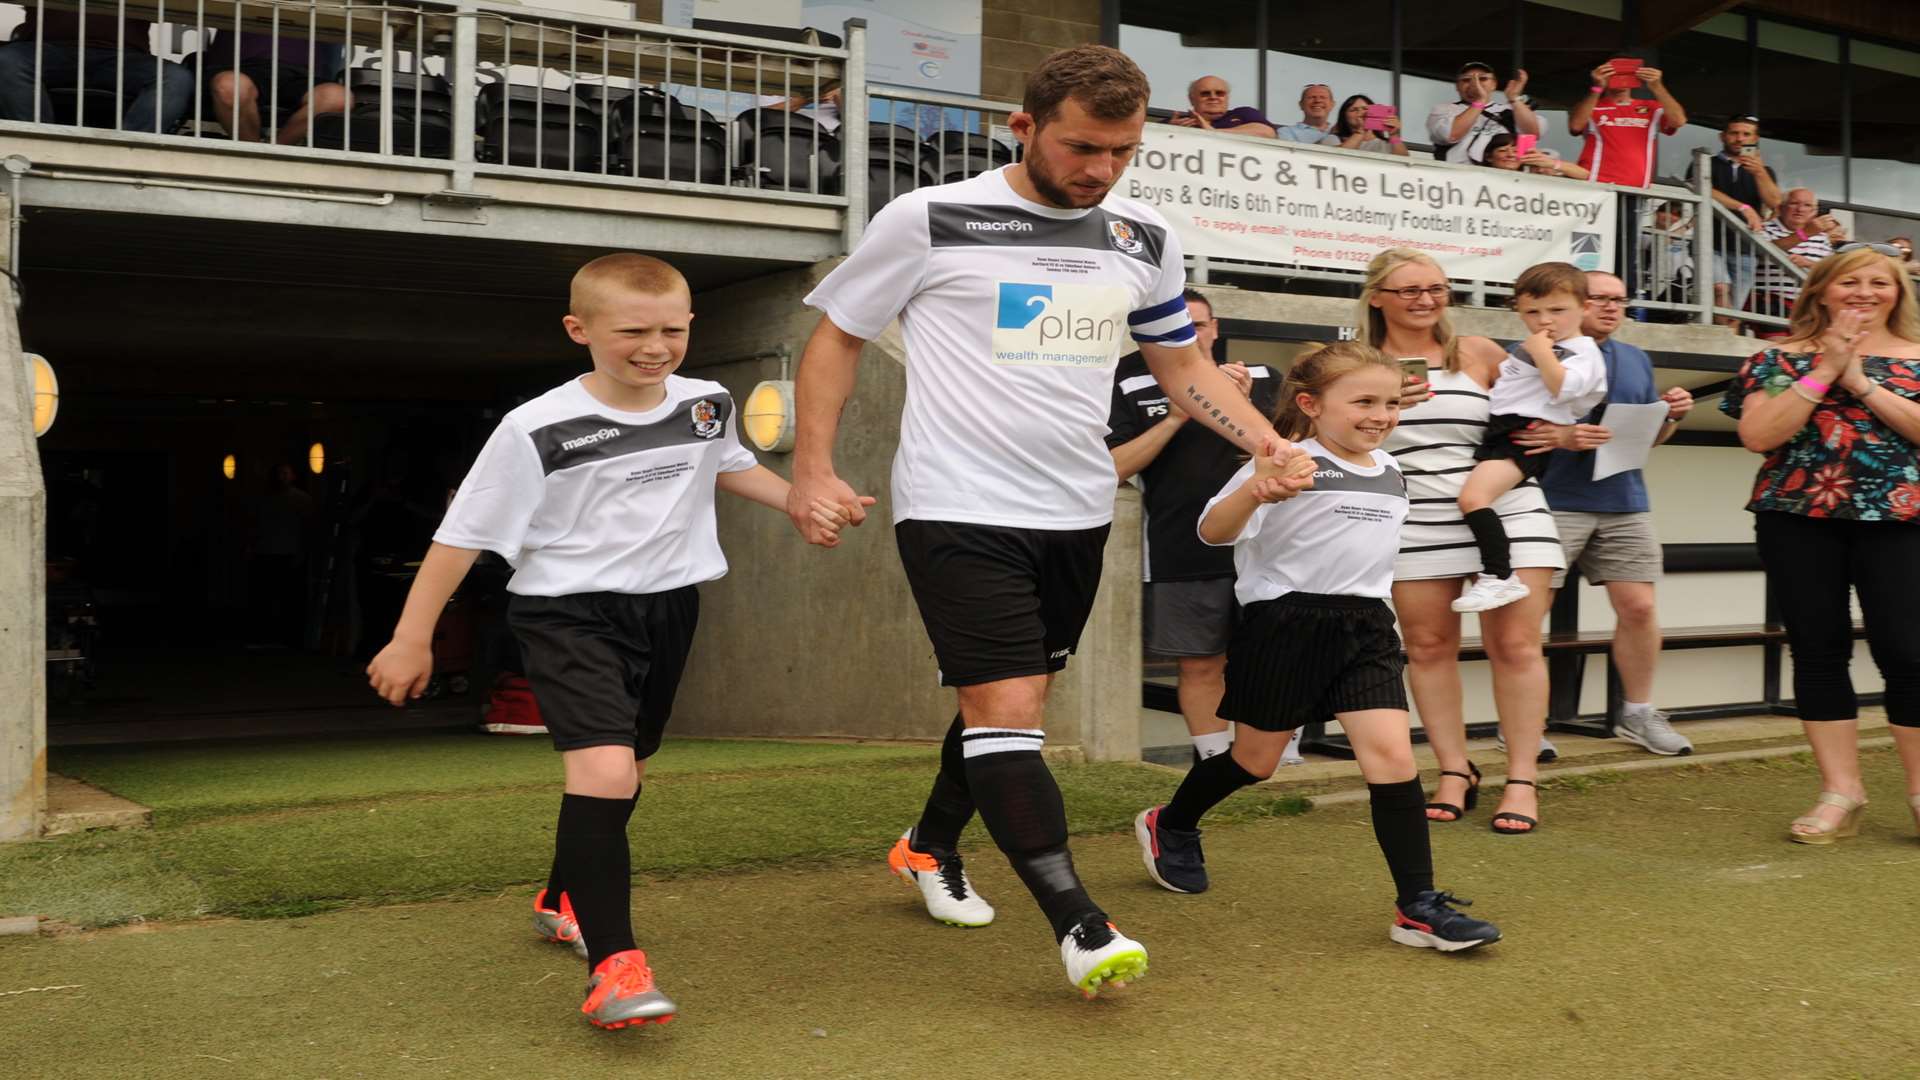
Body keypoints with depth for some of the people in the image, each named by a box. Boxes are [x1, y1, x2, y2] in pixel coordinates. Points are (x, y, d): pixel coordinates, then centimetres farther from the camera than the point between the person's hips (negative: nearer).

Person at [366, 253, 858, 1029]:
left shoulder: (707, 405, -2)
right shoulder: (538, 430, -18)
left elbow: (729, 466, 22)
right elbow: (464, 531, -12)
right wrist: (412, 638, -9)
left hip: (667, 606, 6)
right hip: (569, 612, -6)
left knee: (626, 775, 19)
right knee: (602, 771, -24)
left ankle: (563, 902, 43)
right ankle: (613, 963, -18)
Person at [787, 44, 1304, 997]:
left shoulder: (1144, 242, 6)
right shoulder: (928, 221, -8)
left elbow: (1182, 363, 18)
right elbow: (836, 337, 1)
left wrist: (1270, 444, 3)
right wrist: (813, 470, -8)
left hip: (1076, 515, 6)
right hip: (959, 512, -5)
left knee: (1013, 699, 16)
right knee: (1005, 710, -13)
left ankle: (930, 847, 39)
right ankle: (1080, 926, -10)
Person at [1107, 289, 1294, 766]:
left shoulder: (1260, 379, 8)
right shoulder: (1132, 387, 5)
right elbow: (1116, 468, -2)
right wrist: (1175, 417, -12)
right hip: (1180, 559, -1)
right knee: (1201, 667, 4)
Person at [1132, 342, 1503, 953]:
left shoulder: (1390, 471, 10)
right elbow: (1214, 531, -23)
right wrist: (1253, 490, -41)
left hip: (1365, 628, 5)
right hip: (1288, 622, -5)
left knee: (1392, 755, -9)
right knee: (1256, 759, 10)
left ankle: (1418, 907, -5)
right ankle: (1169, 826, 37)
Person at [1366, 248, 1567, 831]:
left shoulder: (1478, 354, 5)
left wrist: (1562, 432, -4)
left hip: (1506, 513, -1)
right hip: (1415, 521, 1)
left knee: (1515, 645, -4)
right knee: (1427, 648, 3)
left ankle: (1522, 781, 3)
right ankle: (1456, 773, 16)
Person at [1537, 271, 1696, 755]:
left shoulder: (1636, 360, 19)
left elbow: (1649, 437, 25)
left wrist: (1672, 415, 3)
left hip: (1624, 504, 5)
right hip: (1553, 502, -5)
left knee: (1639, 608, 4)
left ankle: (1638, 714, 20)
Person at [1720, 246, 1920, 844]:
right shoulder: (1782, 357, 8)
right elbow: (1757, 435, -5)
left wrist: (1861, 382, -10)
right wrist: (1822, 373, -8)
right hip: (1799, 519, 1)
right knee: (1818, 650, 2)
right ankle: (1841, 790, 10)